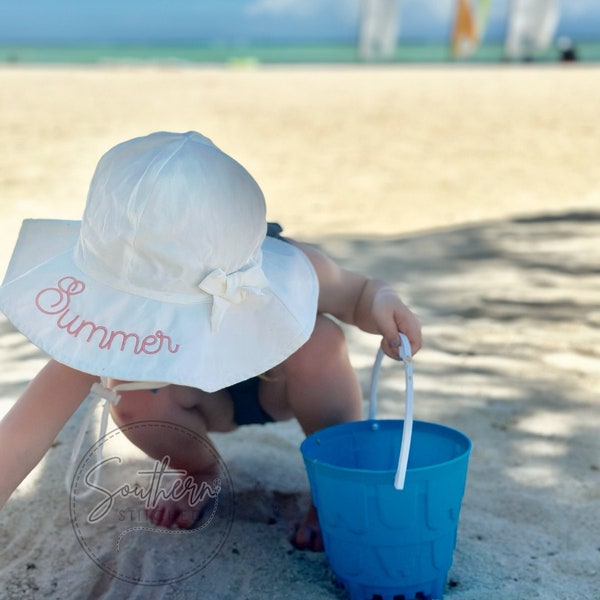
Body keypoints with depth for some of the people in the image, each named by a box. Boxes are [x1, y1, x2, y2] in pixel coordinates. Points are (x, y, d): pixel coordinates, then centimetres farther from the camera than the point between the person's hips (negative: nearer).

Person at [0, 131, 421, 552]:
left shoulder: (290, 274, -40)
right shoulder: (115, 313, -39)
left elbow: (357, 293, -15)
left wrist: (382, 303, -40)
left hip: (279, 390, -1)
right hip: (204, 401, 1)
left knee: (318, 339, -35)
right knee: (130, 393, -32)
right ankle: (199, 473, 4)